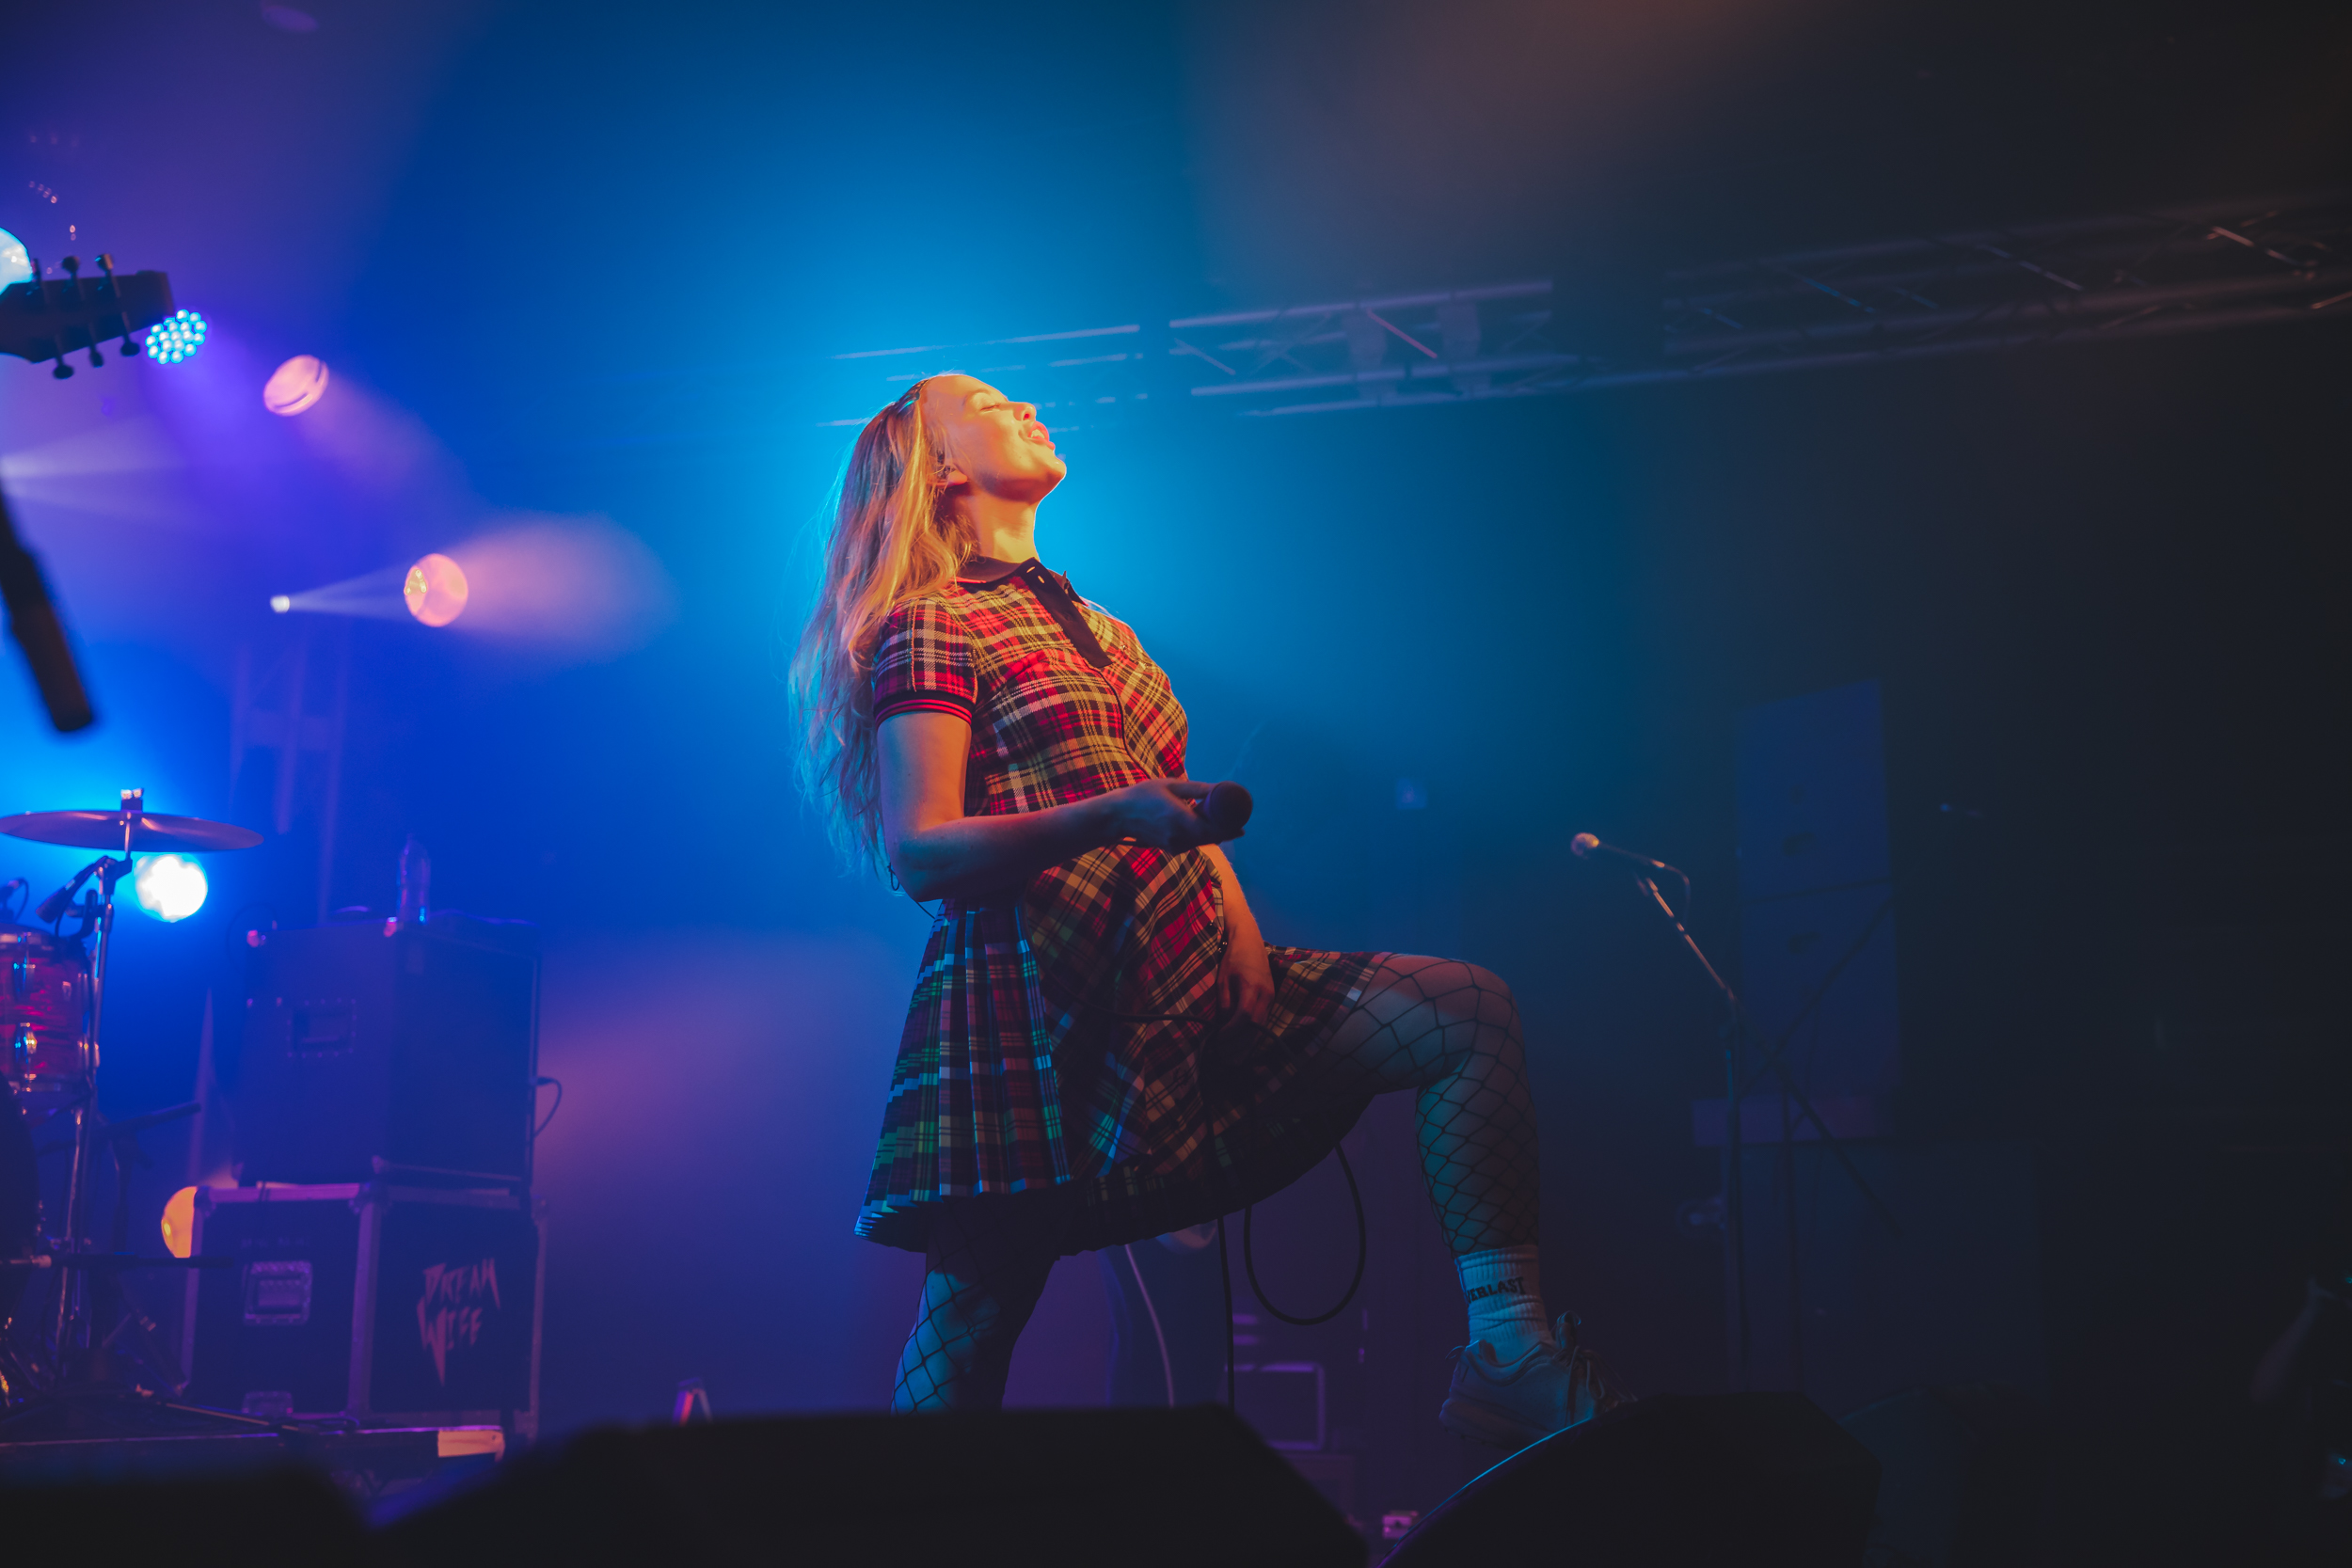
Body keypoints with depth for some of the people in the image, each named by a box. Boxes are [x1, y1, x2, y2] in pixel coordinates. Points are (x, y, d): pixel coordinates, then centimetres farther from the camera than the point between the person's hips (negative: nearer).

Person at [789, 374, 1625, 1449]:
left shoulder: (1099, 632, 26)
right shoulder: (926, 630, 0)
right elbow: (918, 851, -13)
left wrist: (1243, 932, 3)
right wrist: (1113, 816, -25)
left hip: (1185, 983, 7)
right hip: (1033, 1010, -7)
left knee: (1470, 1014, -6)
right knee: (967, 1335, -9)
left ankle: (1509, 1352, -14)